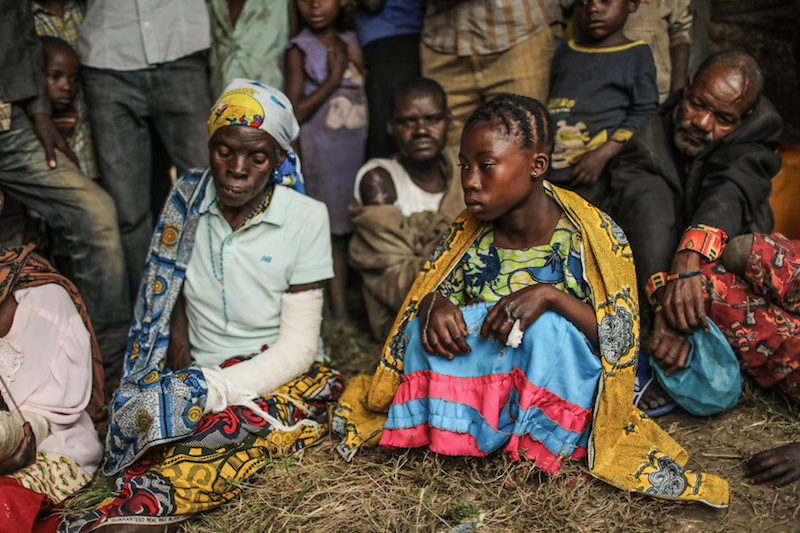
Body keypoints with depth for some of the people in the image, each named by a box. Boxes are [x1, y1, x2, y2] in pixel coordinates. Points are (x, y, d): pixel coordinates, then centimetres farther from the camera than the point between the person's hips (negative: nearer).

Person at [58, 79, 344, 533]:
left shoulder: (305, 217, -8)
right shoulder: (187, 201, 2)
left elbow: (298, 346, -11)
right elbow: (173, 300, 12)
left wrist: (212, 390, -22)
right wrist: (183, 373, -7)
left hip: (286, 377, -3)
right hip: (204, 375, 3)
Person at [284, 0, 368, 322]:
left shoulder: (351, 44, 13)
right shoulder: (299, 50, -4)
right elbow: (295, 112, -13)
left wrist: (358, 65, 4)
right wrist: (334, 77, -12)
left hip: (358, 148, 5)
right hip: (322, 152, -5)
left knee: (356, 229, 5)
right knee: (334, 233, -4)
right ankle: (337, 309, 5)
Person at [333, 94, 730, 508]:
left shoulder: (592, 236, -15)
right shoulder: (467, 236, -4)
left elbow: (622, 341, -17)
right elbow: (429, 295, 5)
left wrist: (551, 295, -33)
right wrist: (432, 305, -21)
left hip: (560, 390, -3)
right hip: (482, 379, 4)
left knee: (547, 329, -34)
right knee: (430, 330, -21)